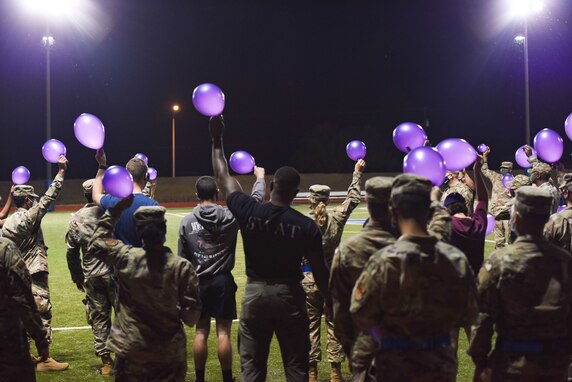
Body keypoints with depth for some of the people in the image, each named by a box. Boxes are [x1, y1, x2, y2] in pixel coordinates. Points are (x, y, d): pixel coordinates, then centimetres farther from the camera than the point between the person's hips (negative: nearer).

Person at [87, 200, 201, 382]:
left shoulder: (125, 258, -12)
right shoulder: (182, 267, -14)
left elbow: (95, 245, 9)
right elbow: (191, 316, -10)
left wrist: (114, 211, 9)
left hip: (130, 350, 1)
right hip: (170, 353, -1)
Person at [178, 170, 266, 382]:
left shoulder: (186, 221, -3)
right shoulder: (229, 217, -8)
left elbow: (183, 258, 3)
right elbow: (255, 200, 4)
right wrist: (260, 177, 21)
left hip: (199, 282, 2)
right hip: (223, 281, -2)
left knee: (201, 332, 8)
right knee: (223, 333, 2)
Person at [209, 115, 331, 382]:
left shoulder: (248, 212, -9)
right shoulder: (306, 226, -11)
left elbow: (223, 178, 5)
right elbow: (319, 271, -6)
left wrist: (217, 141, 15)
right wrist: (330, 302, 7)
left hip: (255, 292, 1)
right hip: (289, 294, -1)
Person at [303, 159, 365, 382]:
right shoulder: (336, 219, -6)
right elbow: (353, 199, 9)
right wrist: (357, 173, 20)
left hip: (308, 279, -1)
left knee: (311, 326, 7)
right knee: (334, 325, 7)